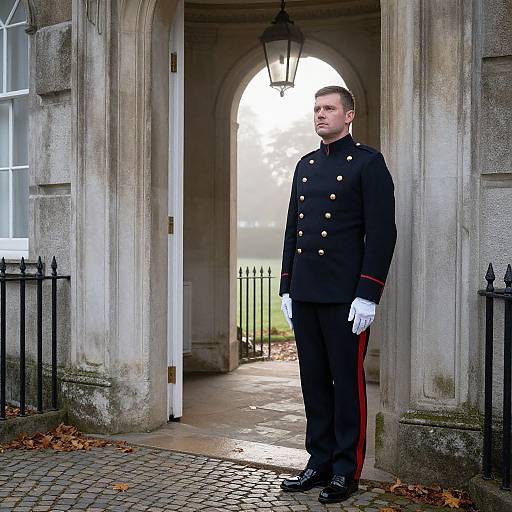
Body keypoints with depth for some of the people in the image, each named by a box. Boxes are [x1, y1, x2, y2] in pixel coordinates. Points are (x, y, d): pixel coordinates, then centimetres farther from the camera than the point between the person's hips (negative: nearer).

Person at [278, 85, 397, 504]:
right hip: (304, 295, 7)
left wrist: (367, 295, -16)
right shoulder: (305, 165, 16)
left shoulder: (368, 162, -5)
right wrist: (287, 288, 13)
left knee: (348, 382, 3)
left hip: (346, 296, -6)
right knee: (314, 381, 12)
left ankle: (347, 471, 16)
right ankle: (320, 463, 25)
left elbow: (382, 233, -11)